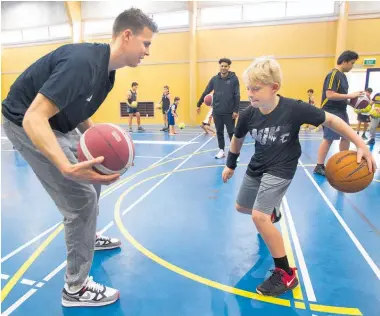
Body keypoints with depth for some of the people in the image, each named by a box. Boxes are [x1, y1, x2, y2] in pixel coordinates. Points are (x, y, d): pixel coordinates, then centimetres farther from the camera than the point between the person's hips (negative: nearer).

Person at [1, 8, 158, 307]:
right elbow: (33, 118, -35)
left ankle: (88, 237, 44)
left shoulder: (105, 70, 0)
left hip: (58, 124, 10)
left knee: (93, 180, 20)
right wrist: (67, 167, -48)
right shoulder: (83, 61, -30)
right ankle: (75, 288, 7)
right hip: (27, 124, -9)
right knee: (82, 199, -11)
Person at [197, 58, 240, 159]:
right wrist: (199, 104, 9)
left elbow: (237, 96, -7)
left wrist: (236, 110, -12)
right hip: (217, 111, 3)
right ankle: (221, 150, 24)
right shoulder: (214, 79, 5)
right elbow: (206, 92, 9)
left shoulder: (234, 78, -4)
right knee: (219, 132, 11)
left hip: (229, 112, -3)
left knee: (231, 132, 3)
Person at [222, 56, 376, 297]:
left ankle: (286, 274, -4)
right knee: (241, 207, 20)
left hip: (281, 169, -6)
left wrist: (361, 145, -14)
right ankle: (272, 213, 55)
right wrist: (230, 165, 15)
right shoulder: (248, 114, -14)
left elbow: (331, 120, -13)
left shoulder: (294, 109, -25)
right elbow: (237, 139, 6)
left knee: (259, 216, -22)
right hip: (257, 166, 6)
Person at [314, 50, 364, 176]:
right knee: (329, 139, -8)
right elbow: (330, 95, -24)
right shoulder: (333, 74, -14)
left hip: (341, 111, 10)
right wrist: (350, 95, -20)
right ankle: (319, 167, -1)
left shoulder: (342, 75, 15)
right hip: (331, 112, -10)